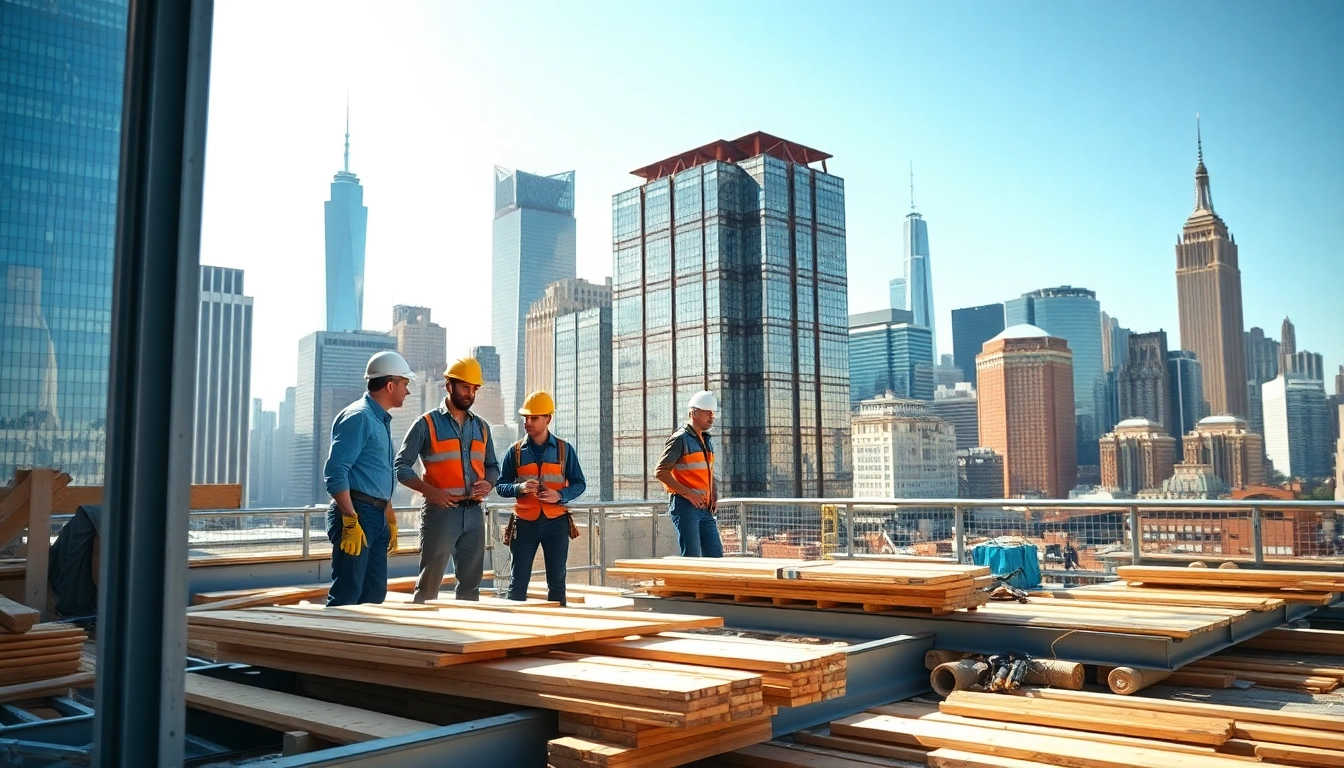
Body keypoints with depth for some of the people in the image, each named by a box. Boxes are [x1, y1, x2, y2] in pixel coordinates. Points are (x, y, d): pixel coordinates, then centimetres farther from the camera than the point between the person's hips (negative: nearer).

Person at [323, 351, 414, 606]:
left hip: (376, 517, 10)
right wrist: (350, 521, -24)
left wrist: (390, 520, 27)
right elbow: (335, 472, -19)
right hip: (356, 514, -10)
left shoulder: (382, 421, 19)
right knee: (346, 596, -9)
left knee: (375, 593, 11)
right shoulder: (358, 417, -11)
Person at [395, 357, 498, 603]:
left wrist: (488, 483, -2)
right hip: (440, 511, -5)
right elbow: (402, 467, -5)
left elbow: (492, 466, 21)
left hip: (474, 512, 5)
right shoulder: (427, 424, -1)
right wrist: (430, 491, -18)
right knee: (429, 584, 0)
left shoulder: (481, 427, 14)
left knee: (470, 583, 11)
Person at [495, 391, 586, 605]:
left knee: (557, 580, 5)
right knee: (518, 581, 1)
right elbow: (501, 485, 4)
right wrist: (519, 488, -17)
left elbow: (579, 483, 5)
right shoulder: (516, 451, 4)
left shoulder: (564, 449, 3)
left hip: (556, 521, 0)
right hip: (525, 522, 0)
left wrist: (560, 495, -14)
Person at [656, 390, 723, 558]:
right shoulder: (680, 439, -8)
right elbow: (660, 472, -14)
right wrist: (688, 493, -18)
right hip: (685, 507, -8)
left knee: (715, 555, 7)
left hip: (705, 509, 8)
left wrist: (714, 495, 9)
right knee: (692, 557, -7)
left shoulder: (707, 441, 18)